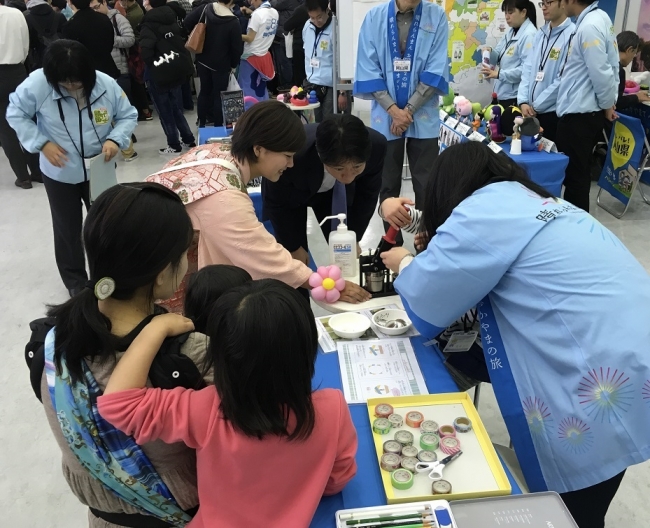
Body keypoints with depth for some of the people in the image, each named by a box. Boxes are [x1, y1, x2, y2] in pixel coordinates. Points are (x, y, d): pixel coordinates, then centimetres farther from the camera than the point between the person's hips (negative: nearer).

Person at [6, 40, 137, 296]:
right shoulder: (37, 84, -21)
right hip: (59, 173, -1)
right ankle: (75, 280, 32)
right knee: (68, 229, 12)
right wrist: (42, 143, -19)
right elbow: (15, 114, -8)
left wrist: (116, 139, -23)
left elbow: (128, 115, -5)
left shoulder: (106, 84, -19)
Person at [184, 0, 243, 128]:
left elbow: (188, 22, -5)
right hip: (221, 64, -5)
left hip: (203, 60, 5)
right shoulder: (233, 22, -18)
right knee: (219, 95, 5)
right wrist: (233, 64, 2)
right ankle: (218, 127, 10)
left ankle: (201, 124, 24)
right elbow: (237, 47, -14)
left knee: (204, 91, 17)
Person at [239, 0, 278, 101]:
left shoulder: (257, 14, -17)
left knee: (247, 89, 0)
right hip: (264, 55, 8)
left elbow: (249, 38, -17)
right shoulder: (275, 13, 5)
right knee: (261, 89, 14)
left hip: (251, 56, -8)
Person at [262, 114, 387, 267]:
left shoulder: (376, 146, -33)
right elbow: (276, 203, -20)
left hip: (335, 191, 3)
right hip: (290, 194, -2)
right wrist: (293, 247, -9)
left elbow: (367, 193, -12)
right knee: (293, 260, -8)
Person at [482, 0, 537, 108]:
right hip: (503, 93, 9)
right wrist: (490, 52, -5)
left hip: (516, 96, -9)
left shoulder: (529, 35, -15)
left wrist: (499, 74, -24)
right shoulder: (510, 32, 13)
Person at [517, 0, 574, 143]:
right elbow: (527, 68, 9)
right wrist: (523, 102, -4)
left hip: (553, 112, -6)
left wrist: (536, 106, -11)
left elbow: (563, 79, -16)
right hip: (531, 111, 6)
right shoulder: (540, 34, 11)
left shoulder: (572, 35, -12)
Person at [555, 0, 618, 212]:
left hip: (579, 113, -10)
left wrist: (607, 105, -7)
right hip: (582, 110, 10)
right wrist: (608, 103, 15)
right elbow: (608, 67, 14)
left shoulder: (589, 26, -19)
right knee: (577, 172, 18)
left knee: (575, 175, 0)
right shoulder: (598, 18, 11)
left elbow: (601, 73, -21)